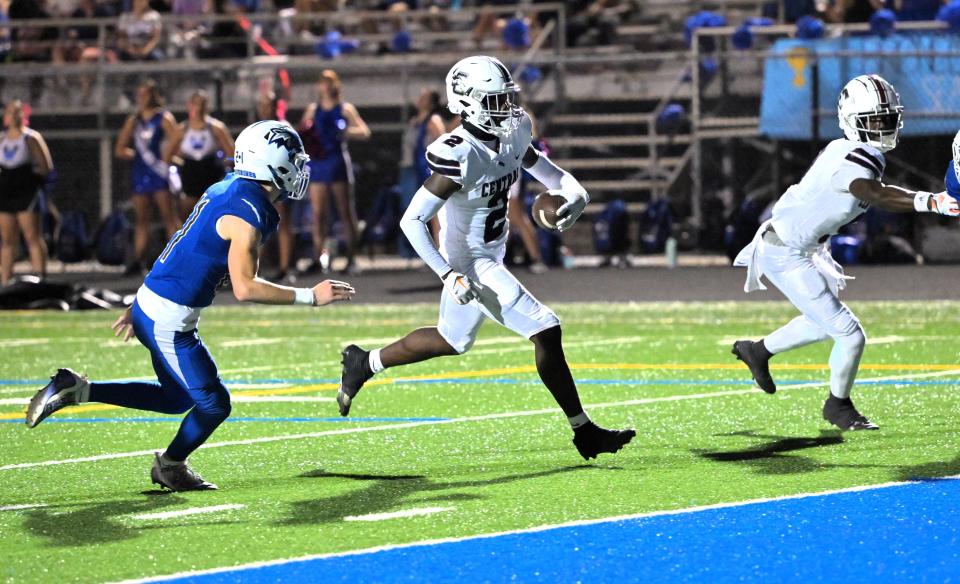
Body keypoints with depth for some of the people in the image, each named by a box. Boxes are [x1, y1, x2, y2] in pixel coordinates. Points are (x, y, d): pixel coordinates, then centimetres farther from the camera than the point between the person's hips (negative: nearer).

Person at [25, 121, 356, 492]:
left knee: (177, 398, 22)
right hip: (168, 320, -9)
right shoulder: (247, 214, -21)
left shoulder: (226, 191, 9)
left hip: (150, 304, 9)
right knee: (214, 404, 4)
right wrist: (310, 296, -20)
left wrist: (140, 308, 23)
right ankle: (170, 465, 27)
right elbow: (244, 288, -25)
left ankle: (76, 390, 20)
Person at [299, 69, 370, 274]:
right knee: (317, 213, -2)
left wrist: (346, 132, -21)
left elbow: (364, 132, -4)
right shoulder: (313, 109, 13)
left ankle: (351, 258, 1)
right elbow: (303, 132, 15)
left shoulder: (345, 109, 3)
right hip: (317, 163, 3)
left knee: (346, 212, -1)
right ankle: (320, 256, 1)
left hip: (337, 162, -3)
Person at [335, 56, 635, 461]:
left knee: (452, 341, 26)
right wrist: (449, 276, -26)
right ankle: (583, 432, -4)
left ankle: (363, 365, 43)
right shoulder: (460, 157, -27)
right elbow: (412, 221, -23)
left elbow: (550, 174, 13)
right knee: (545, 332, -13)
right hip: (471, 266, -10)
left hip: (491, 257, 10)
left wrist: (575, 197, -10)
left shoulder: (514, 135, -3)